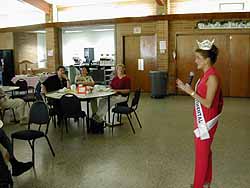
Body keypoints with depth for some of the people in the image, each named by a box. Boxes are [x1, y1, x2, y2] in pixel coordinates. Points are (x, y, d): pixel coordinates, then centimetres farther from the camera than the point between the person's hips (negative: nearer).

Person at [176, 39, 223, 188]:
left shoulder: (212, 76, -22)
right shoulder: (206, 74, 7)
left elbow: (208, 103, -23)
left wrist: (191, 92, -22)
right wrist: (187, 88, 5)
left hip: (207, 121, -9)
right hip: (202, 119, 9)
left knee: (202, 153, 3)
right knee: (205, 151, 20)